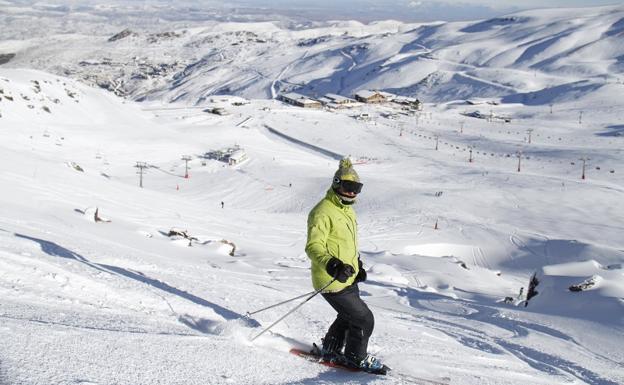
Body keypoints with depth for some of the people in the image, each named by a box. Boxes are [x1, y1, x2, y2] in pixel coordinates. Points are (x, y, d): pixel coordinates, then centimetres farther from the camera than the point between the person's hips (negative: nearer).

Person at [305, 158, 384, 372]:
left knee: (348, 317, 26)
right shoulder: (323, 212, -20)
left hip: (349, 279, 10)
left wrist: (357, 265, 24)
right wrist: (331, 265, -41)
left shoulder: (348, 210, 12)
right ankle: (356, 358, 17)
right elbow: (313, 246, -27)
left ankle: (330, 350, 44)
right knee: (364, 319, -3)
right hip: (332, 282, -10)